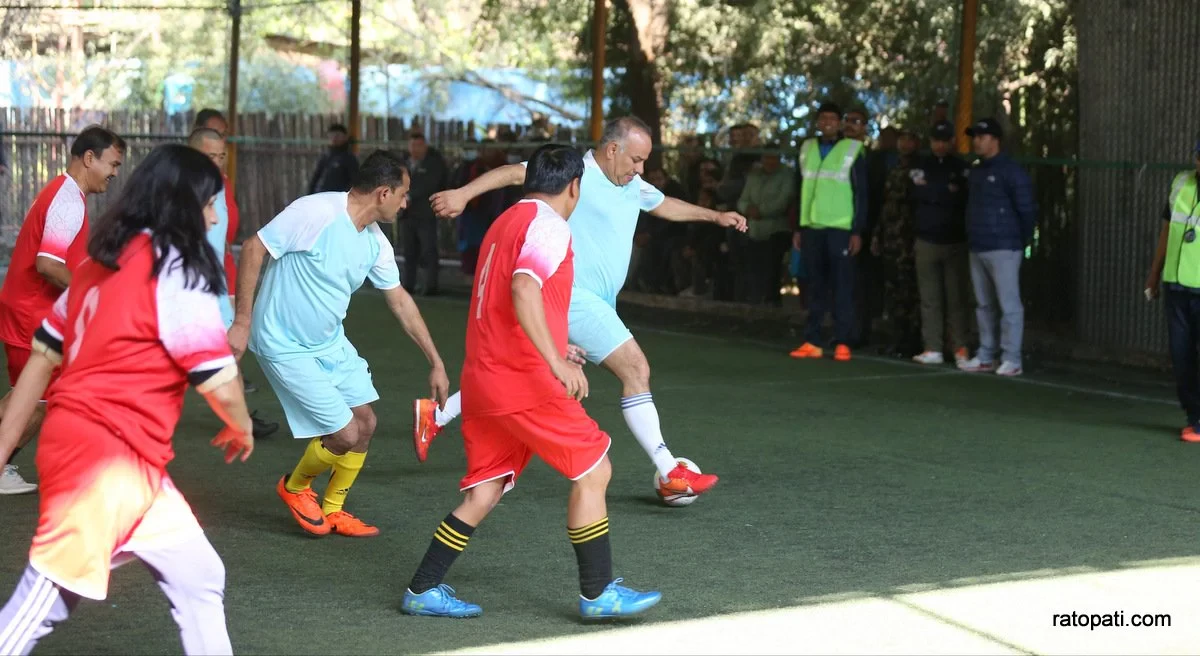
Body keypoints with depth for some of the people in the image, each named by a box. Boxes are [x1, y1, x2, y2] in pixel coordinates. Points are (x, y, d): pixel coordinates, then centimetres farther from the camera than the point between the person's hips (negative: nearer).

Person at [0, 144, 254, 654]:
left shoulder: (103, 261, 14)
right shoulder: (175, 271, -11)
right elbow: (220, 384, -12)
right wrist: (242, 428, 10)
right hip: (107, 456, -9)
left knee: (200, 580, 13)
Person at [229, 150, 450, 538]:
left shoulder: (375, 243, 1)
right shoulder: (316, 213, -23)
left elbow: (401, 302, 12)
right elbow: (253, 249, -19)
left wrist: (436, 363, 14)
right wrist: (243, 322, -18)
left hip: (331, 343, 8)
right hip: (286, 346, -8)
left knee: (365, 423, 7)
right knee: (346, 434, -9)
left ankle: (332, 512, 28)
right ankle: (295, 487, 22)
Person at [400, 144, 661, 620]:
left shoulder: (505, 223, 20)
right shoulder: (549, 225, -9)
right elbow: (523, 291, -26)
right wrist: (556, 362, -33)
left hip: (483, 377, 9)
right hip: (523, 379, -9)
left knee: (484, 491, 12)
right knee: (593, 470, 0)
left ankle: (423, 590, 11)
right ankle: (598, 593, 3)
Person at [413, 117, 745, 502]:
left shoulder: (634, 188, 13)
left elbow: (665, 206, 32)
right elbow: (516, 173, -20)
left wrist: (715, 216, 31)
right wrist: (463, 194, -31)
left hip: (592, 301, 10)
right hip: (574, 296, -10)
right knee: (636, 369, -11)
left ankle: (435, 414, 23)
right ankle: (671, 475, -7)